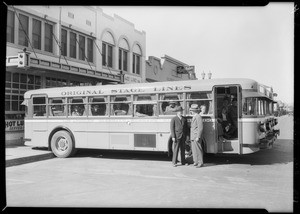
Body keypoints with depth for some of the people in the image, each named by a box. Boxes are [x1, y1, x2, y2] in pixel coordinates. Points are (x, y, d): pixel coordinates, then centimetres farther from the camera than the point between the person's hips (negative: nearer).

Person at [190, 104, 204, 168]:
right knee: (194, 150, 12)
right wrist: (191, 137, 17)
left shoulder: (198, 117, -13)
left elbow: (200, 128, -18)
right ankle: (196, 162, 20)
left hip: (196, 137, -10)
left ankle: (200, 163, 0)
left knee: (198, 150, -6)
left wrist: (198, 137, -21)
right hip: (193, 137, 10)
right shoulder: (194, 117, 17)